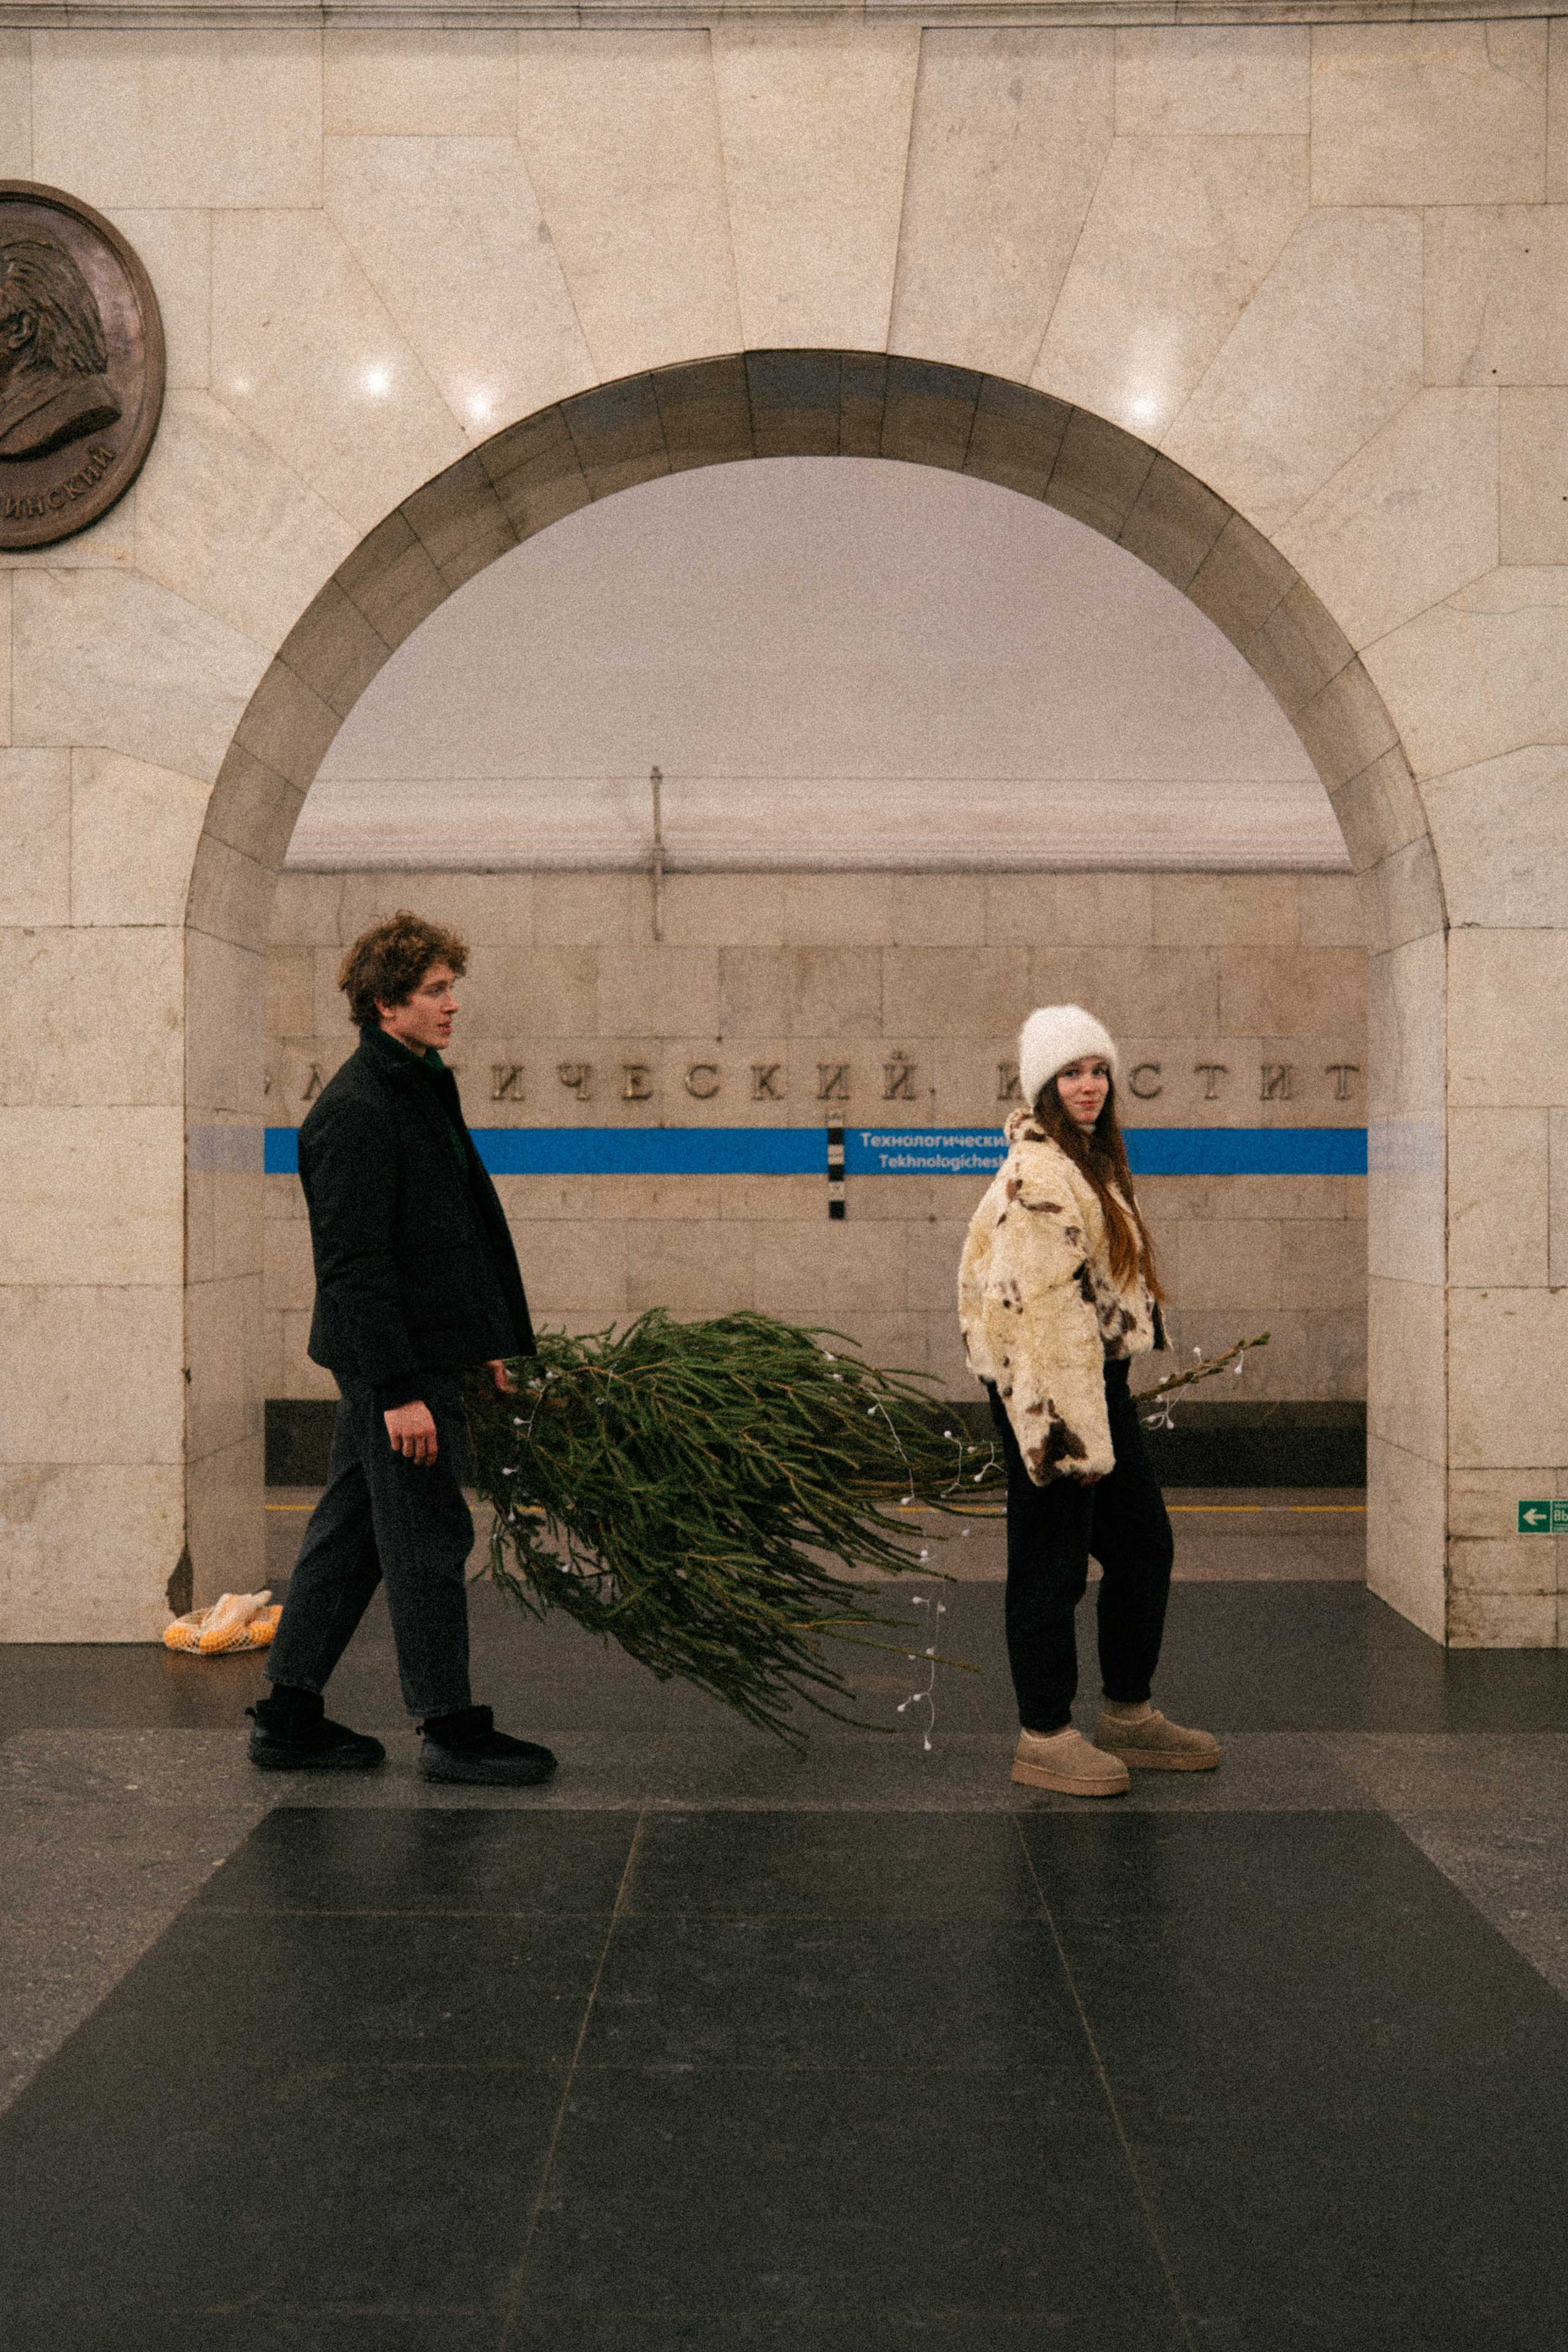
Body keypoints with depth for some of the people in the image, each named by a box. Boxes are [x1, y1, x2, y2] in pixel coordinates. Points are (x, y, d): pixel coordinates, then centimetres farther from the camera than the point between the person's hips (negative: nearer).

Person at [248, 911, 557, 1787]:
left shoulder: (419, 1089, 16)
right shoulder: (356, 1111, -17)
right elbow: (353, 1263, -21)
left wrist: (482, 1344, 21)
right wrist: (399, 1390, -23)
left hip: (424, 1351, 10)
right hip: (395, 1359, -10)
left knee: (351, 1533, 14)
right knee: (428, 1538, -2)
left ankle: (290, 1717, 22)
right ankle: (452, 1730, 9)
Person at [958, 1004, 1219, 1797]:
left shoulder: (1088, 1161, 15)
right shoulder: (1039, 1176, -18)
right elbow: (1040, 1311, -23)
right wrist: (1068, 1424, -25)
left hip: (1102, 1378, 10)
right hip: (1051, 1385, -10)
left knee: (1144, 1546, 16)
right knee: (1051, 1565, -1)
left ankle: (1129, 1716, 29)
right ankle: (1044, 1738, 11)